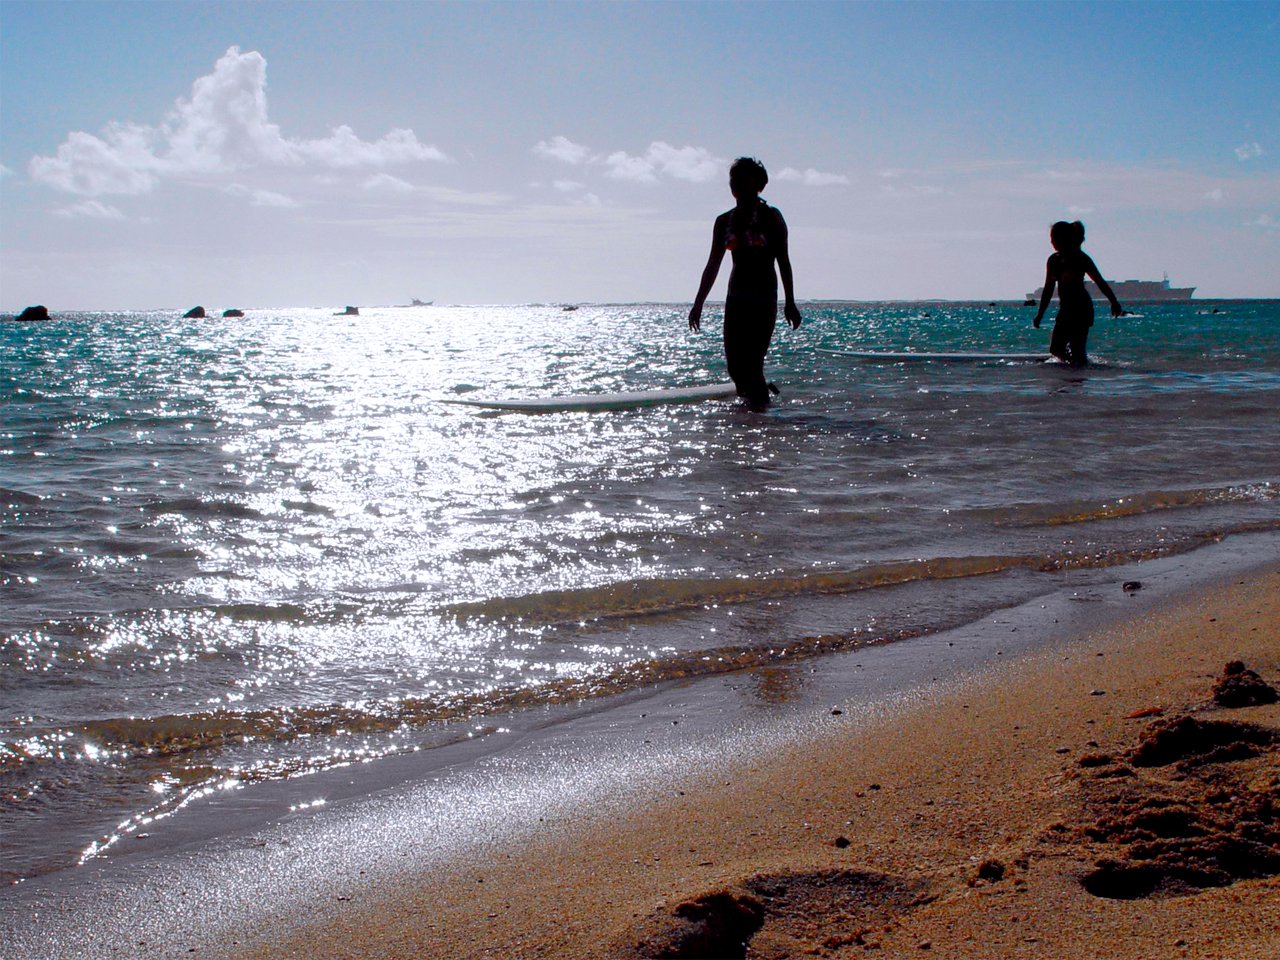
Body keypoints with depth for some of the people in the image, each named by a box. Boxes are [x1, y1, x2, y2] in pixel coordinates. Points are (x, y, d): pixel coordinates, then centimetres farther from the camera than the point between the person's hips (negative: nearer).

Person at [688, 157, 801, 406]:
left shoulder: (771, 217, -1)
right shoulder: (725, 222, 11)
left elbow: (783, 261, -3)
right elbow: (712, 265, 15)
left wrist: (790, 302, -7)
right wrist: (698, 304, 14)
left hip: (764, 297, -5)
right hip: (736, 298, 5)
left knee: (751, 361, -12)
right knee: (734, 363, 1)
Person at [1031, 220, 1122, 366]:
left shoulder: (1080, 258, -8)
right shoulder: (1053, 260, 8)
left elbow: (1100, 282, -5)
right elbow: (1048, 289, 13)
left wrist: (1114, 303, -9)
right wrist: (1039, 314, 12)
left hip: (1081, 309, -6)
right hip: (1065, 309, 6)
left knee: (1077, 350, -11)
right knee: (1056, 349, 5)